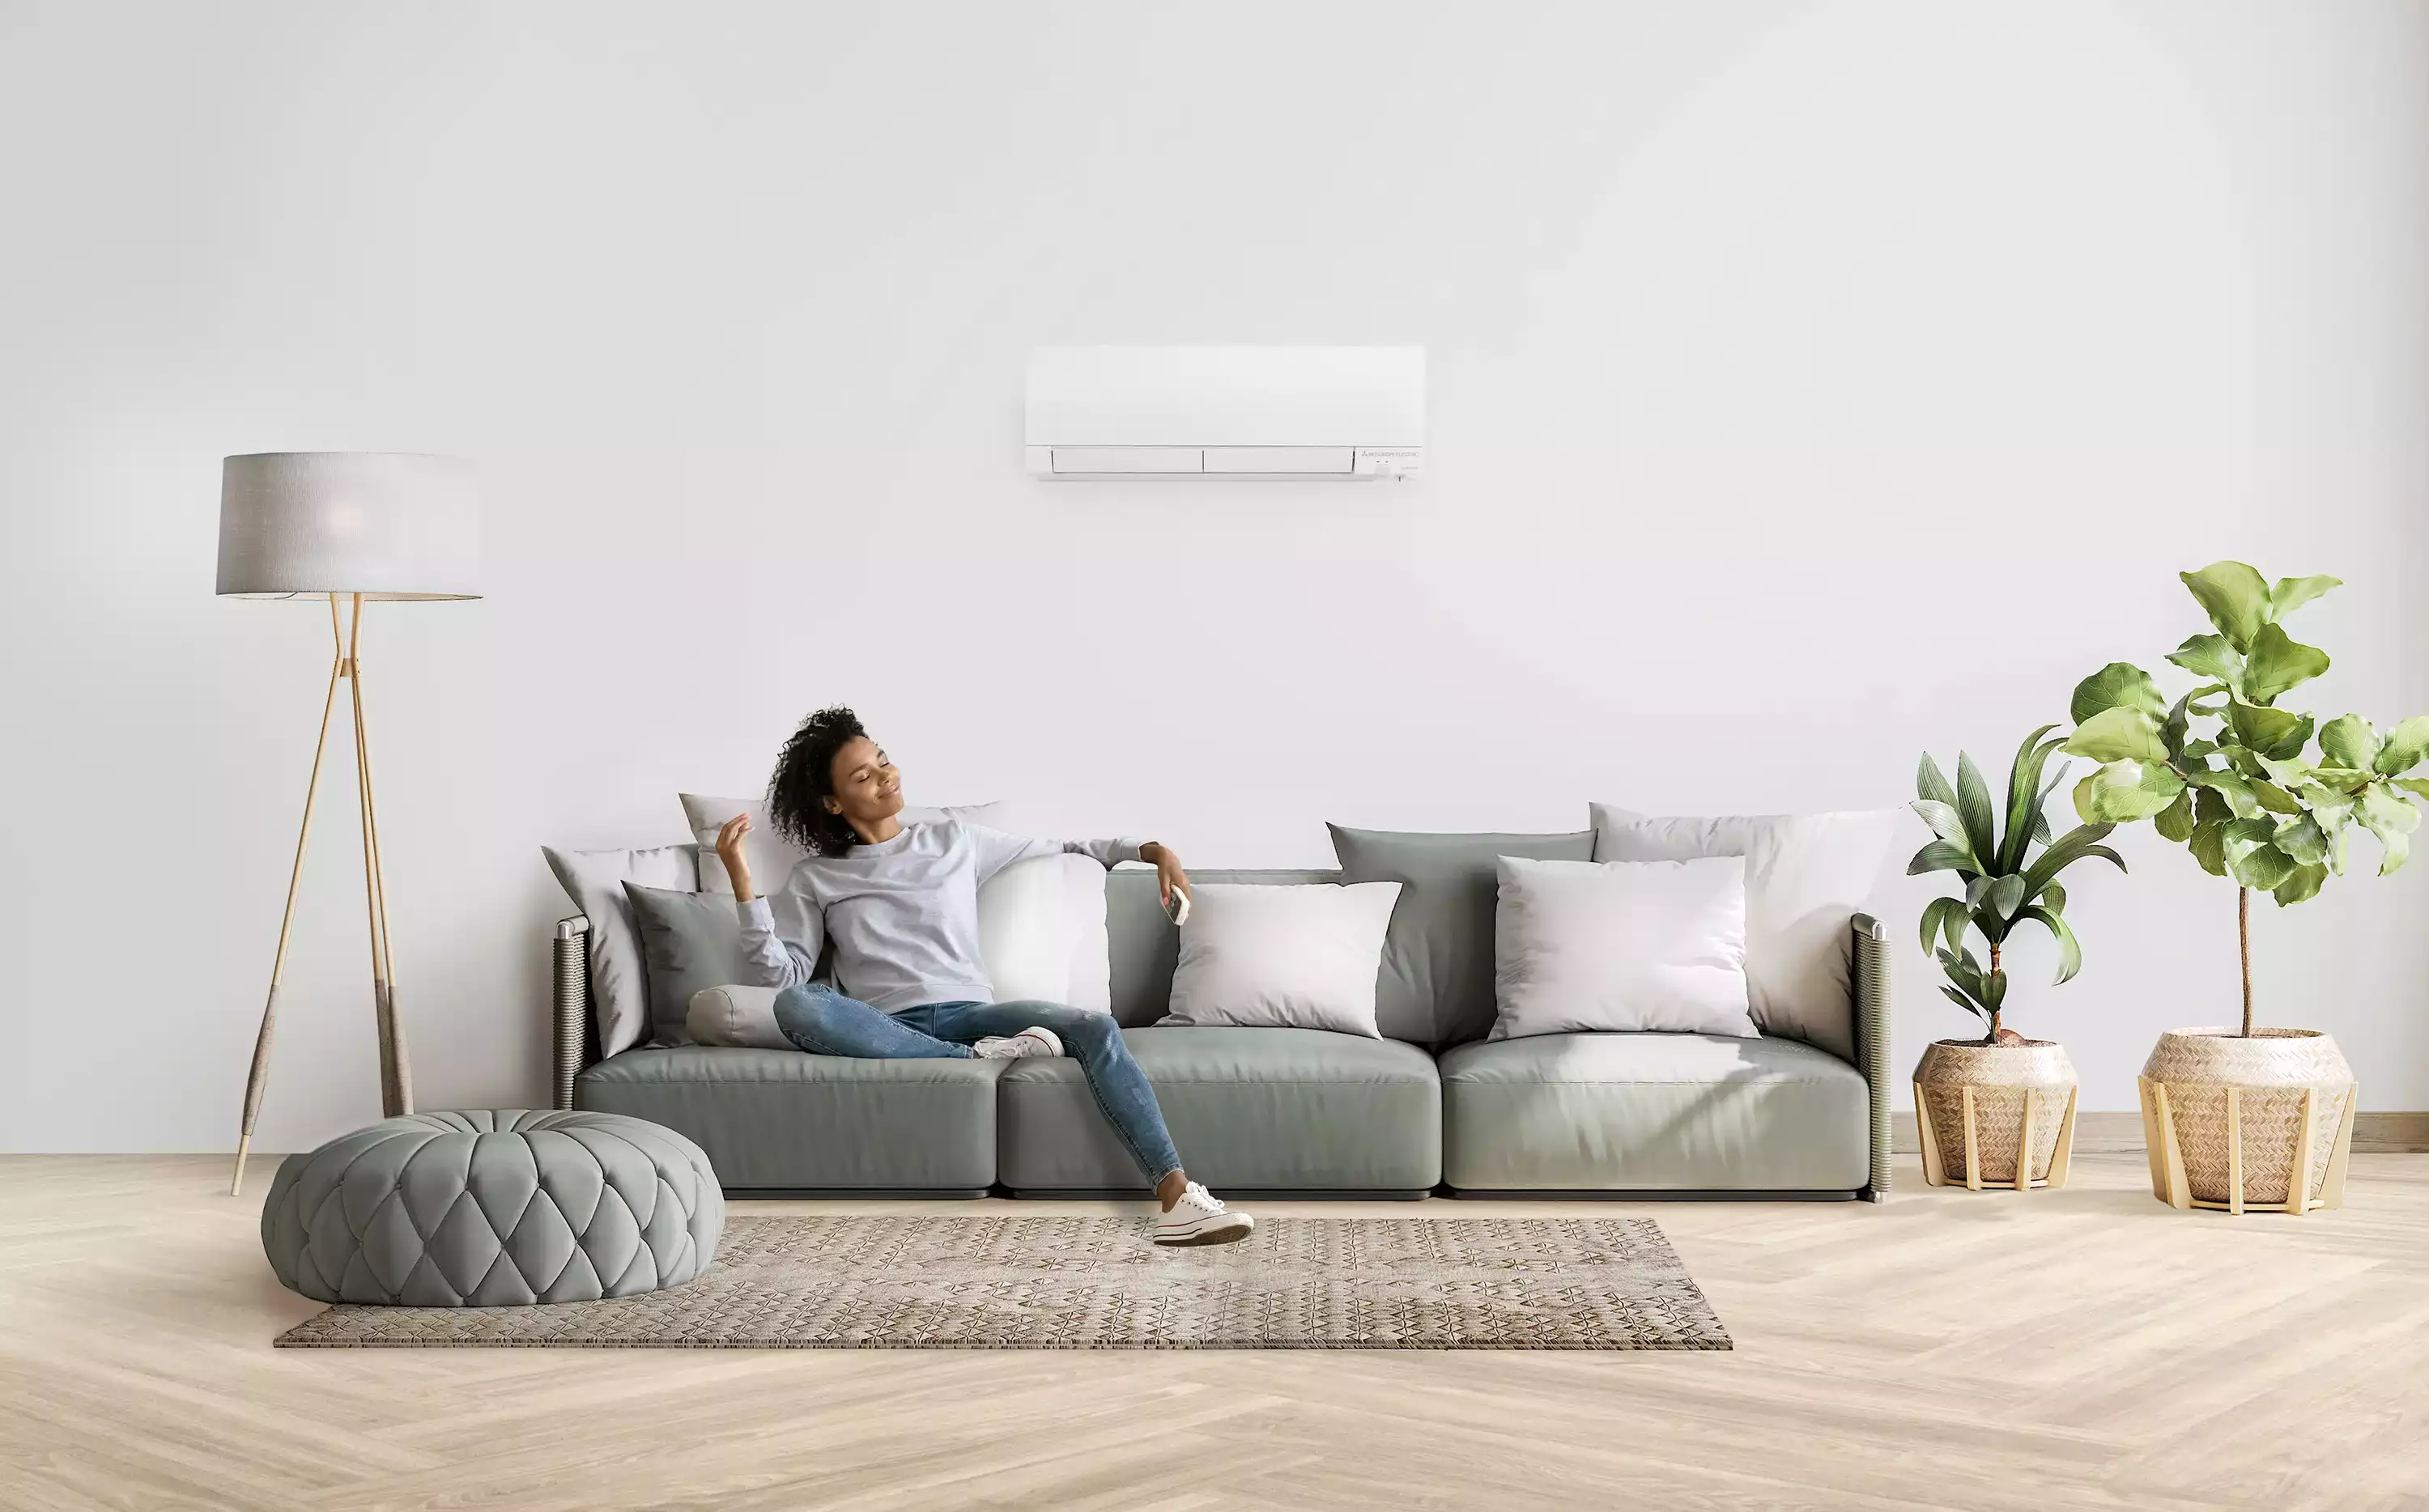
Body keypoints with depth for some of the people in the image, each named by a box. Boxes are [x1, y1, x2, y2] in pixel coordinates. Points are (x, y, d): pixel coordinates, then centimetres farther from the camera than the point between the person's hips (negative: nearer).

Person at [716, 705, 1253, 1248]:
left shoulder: (954, 841, 19)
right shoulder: (815, 879, 14)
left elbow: (1062, 850, 25)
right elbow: (782, 972, 1)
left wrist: (1150, 850, 13)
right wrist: (742, 884, -9)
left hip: (969, 1012, 2)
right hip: (887, 1028, -2)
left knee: (1097, 1029, -27)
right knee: (795, 1006, -35)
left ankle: (1177, 1198, -39)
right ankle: (978, 1059, -27)